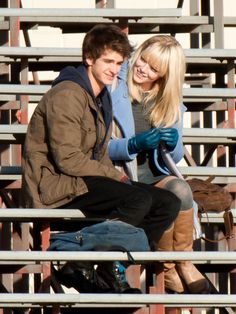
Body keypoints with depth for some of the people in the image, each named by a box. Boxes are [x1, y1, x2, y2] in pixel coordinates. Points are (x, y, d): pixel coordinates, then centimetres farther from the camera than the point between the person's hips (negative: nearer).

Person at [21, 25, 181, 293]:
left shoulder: (102, 98, 18)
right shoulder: (67, 95, -14)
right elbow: (68, 160, -20)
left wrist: (118, 178, -2)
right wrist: (117, 176, -13)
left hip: (87, 180, 9)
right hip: (54, 187, -9)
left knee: (168, 204, -2)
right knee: (139, 199, -28)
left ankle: (113, 266, 2)